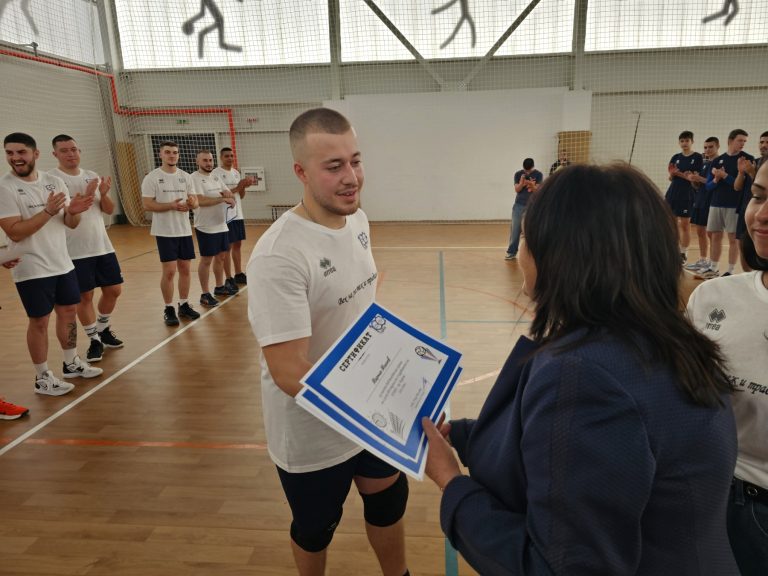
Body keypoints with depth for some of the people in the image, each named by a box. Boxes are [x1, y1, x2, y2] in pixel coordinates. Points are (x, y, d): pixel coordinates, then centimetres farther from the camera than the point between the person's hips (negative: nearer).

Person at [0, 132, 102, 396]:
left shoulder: (54, 181, 3)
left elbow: (71, 224, 6)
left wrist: (73, 211, -17)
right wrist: (48, 211, -27)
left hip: (63, 263, 6)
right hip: (32, 270, -6)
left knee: (68, 311, 14)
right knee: (39, 321, 3)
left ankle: (72, 363, 32)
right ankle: (42, 378, 17)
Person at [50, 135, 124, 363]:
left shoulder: (92, 176, 9)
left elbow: (109, 210, 9)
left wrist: (103, 194, -11)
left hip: (103, 246, 5)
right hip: (75, 251, -5)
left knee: (113, 290, 11)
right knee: (84, 296, 2)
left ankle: (103, 329, 32)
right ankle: (94, 340, 17)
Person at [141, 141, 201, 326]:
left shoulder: (185, 177, 8)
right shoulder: (152, 177, -7)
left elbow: (195, 201, 8)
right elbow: (147, 205, -13)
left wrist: (191, 203, -16)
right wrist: (172, 206, -23)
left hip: (184, 230, 5)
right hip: (165, 232, -5)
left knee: (185, 269, 10)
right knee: (169, 271, -3)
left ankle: (184, 305, 23)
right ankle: (168, 309, 10)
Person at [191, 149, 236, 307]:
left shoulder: (216, 177, 12)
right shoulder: (194, 178, -12)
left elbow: (229, 194, 14)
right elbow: (201, 201, -24)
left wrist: (227, 193, -10)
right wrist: (223, 198, -22)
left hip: (222, 225, 8)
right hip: (206, 228, -8)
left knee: (221, 257, 16)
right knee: (206, 260, 0)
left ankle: (219, 287, 31)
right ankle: (205, 294, 8)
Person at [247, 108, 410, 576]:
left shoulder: (358, 220, -4)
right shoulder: (279, 257, -29)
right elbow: (289, 374, -29)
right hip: (314, 436, -6)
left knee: (390, 502, 25)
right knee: (316, 530, 19)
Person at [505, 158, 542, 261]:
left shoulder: (538, 175, -2)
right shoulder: (518, 174, 1)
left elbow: (537, 190, -8)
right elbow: (517, 189, -6)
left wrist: (532, 185, -29)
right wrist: (521, 183, -26)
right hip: (519, 205, 1)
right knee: (515, 229, 1)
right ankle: (511, 252, 7)